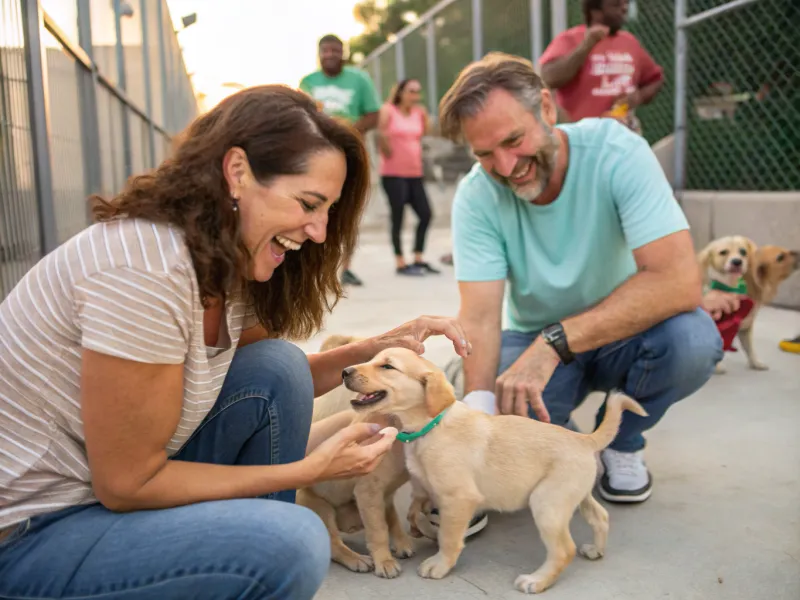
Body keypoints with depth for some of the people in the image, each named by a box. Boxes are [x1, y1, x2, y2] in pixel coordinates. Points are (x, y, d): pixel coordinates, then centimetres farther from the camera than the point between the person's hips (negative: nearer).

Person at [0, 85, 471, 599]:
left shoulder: (228, 265, -2)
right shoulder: (147, 270, -28)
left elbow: (279, 385, 10)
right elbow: (128, 484, -21)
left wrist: (374, 349, -5)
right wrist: (311, 469, -18)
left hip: (108, 489, 8)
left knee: (278, 366, -5)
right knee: (291, 543, -27)